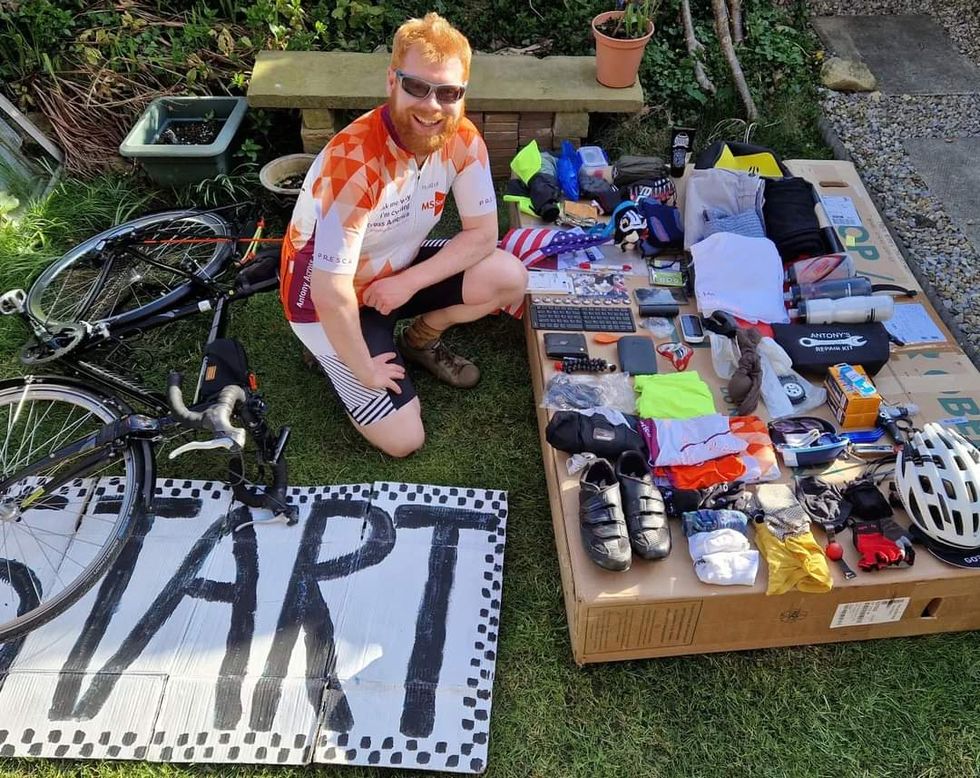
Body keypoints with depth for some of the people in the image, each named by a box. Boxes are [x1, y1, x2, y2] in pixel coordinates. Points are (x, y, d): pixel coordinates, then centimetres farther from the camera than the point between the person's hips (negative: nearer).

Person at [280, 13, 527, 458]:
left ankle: (419, 340, 10)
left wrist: (409, 283, -22)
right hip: (327, 298, -5)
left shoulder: (463, 141, -17)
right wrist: (366, 371, -20)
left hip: (395, 272, 6)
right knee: (403, 439, -10)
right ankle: (336, 355, 16)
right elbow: (332, 292, -34)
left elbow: (482, 234, -10)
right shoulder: (355, 162, -36)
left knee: (508, 277, -17)